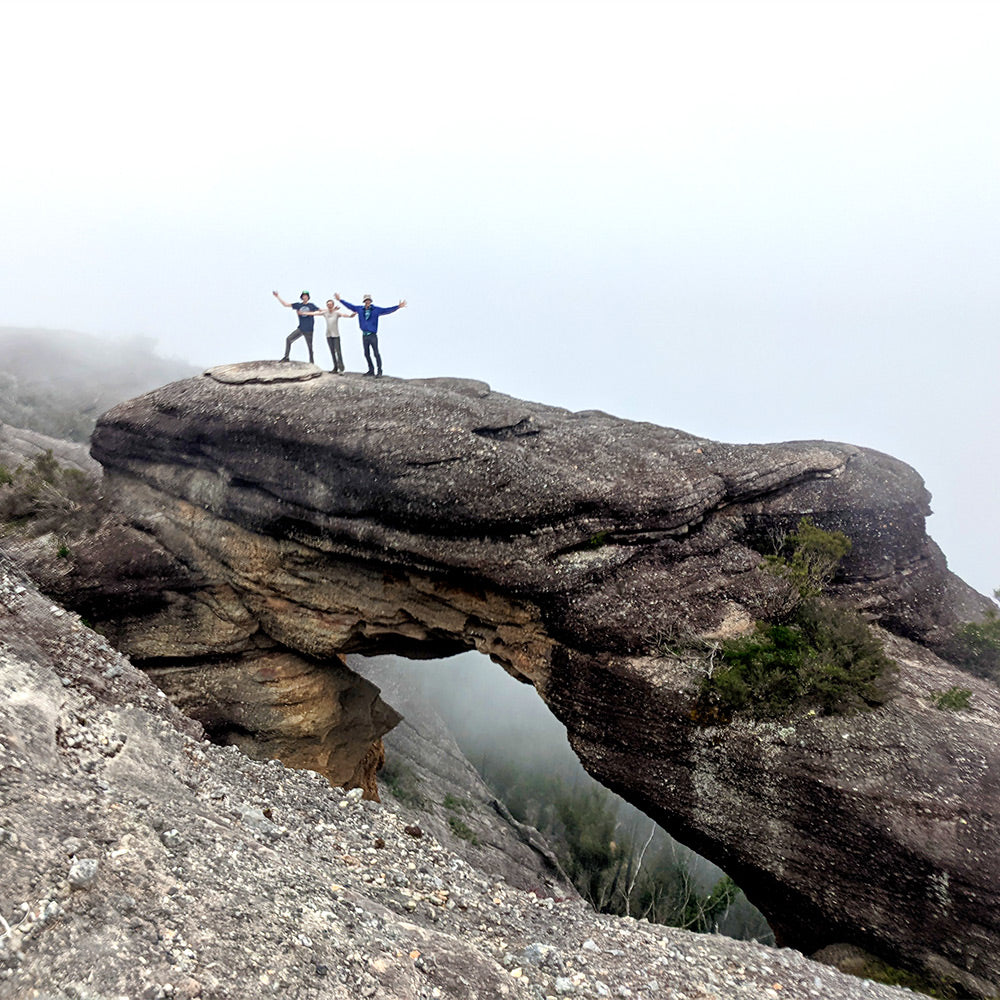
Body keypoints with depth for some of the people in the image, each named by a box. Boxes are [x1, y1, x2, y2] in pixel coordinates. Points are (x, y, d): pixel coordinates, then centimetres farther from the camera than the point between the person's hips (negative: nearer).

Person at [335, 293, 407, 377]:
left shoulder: (376, 309, -2)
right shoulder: (360, 309, 8)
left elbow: (387, 310, -8)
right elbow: (350, 306, 16)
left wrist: (398, 307, -18)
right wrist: (340, 300, 18)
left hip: (373, 335, -4)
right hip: (364, 335, 4)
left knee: (376, 353, -7)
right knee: (367, 354, 10)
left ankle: (379, 371, -3)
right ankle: (371, 370, 20)